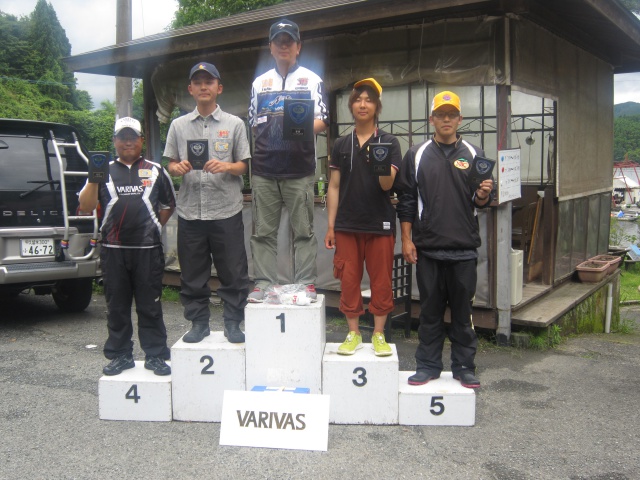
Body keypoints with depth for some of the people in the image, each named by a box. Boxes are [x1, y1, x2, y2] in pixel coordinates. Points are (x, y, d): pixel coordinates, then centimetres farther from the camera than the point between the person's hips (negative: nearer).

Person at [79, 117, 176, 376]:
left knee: (150, 306, 3)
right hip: (113, 250, 1)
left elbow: (168, 205, 15)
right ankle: (120, 355, 19)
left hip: (148, 249, -1)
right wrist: (93, 180, -11)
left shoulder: (156, 171, 10)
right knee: (116, 306, 8)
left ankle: (155, 355, 11)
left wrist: (152, 227, 4)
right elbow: (85, 207, 3)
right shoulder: (105, 171, 10)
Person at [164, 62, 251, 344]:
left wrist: (226, 166, -15)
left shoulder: (234, 124, 7)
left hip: (226, 211, -2)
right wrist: (178, 168, -9)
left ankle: (232, 323, 14)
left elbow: (244, 165, 6)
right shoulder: (179, 125, 13)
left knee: (233, 272, 2)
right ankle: (198, 322, 21)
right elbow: (170, 164, 14)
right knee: (192, 274, 8)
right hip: (190, 211, 2)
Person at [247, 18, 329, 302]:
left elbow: (322, 122, 3)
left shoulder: (312, 80, 10)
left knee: (303, 230, -1)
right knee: (263, 231, 4)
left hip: (299, 169, -3)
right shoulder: (259, 83, 18)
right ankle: (263, 283, 10)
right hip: (263, 169, 3)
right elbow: (253, 124, 19)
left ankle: (306, 283, 5)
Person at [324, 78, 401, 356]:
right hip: (347, 225, 2)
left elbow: (387, 185, -7)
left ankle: (379, 334, 16)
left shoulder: (389, 143, 1)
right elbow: (334, 187, 9)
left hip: (380, 224, -2)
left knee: (381, 281, 4)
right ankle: (353, 334, 18)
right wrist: (330, 226, 4)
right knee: (349, 281, 5)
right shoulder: (341, 145, 9)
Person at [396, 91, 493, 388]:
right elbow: (407, 200, 5)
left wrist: (483, 195, -14)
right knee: (430, 309, 8)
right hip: (427, 247, 0)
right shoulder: (416, 155, 6)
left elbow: (481, 201, 9)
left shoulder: (473, 155, 7)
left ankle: (464, 367, 19)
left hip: (464, 248, 0)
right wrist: (406, 239, 0)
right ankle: (428, 365, 20)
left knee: (463, 310, 7)